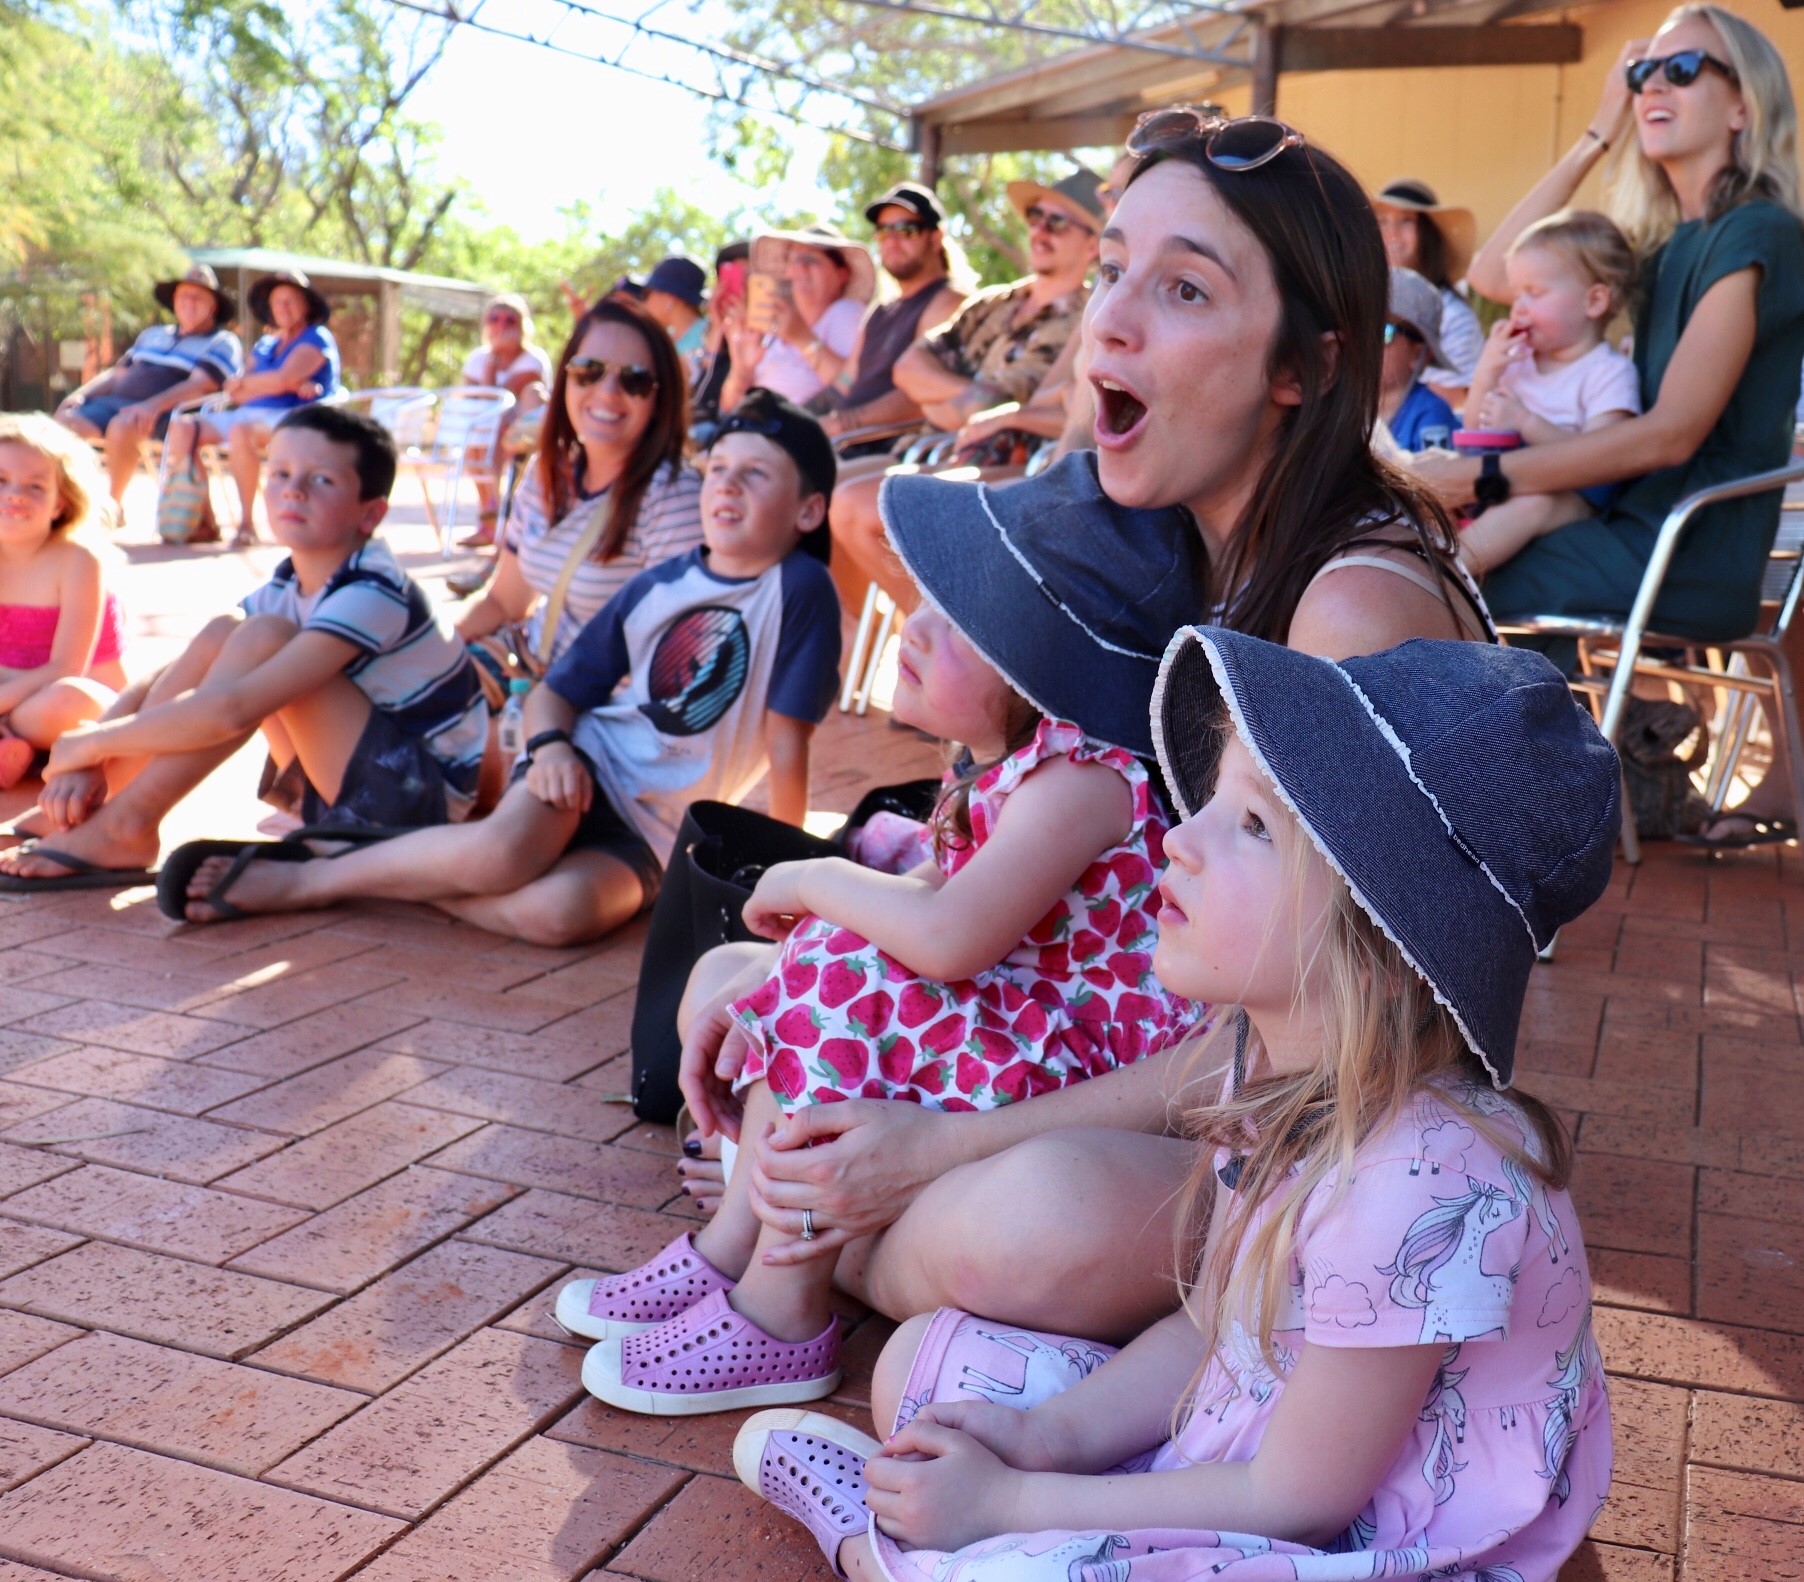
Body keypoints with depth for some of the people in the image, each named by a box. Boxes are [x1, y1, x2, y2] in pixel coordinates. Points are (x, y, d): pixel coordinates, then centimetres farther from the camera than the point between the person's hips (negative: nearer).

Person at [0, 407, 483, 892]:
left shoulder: (373, 596, -24)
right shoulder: (286, 590, 3)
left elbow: (230, 709, -32)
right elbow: (158, 682, 3)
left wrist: (91, 742, -22)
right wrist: (90, 762, -15)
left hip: (428, 795, -8)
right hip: (354, 789, 8)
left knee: (264, 637, -22)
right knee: (222, 634, -4)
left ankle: (125, 829, -18)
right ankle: (82, 809, -4)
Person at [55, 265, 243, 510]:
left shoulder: (222, 343, 8)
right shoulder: (153, 335, 30)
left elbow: (199, 384, -9)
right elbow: (117, 372, 29)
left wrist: (154, 406, -26)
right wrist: (81, 393, 8)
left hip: (166, 416, -6)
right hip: (114, 400, 7)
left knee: (122, 425, -37)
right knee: (65, 420, -19)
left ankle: (114, 505, -23)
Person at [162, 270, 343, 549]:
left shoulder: (317, 338, 3)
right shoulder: (264, 346, 25)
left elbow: (282, 380, -13)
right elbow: (238, 394, 9)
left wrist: (243, 383, 5)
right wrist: (293, 385, -7)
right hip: (247, 414, 8)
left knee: (240, 432, -38)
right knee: (182, 427, -11)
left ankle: (247, 522, -31)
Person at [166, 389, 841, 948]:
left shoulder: (800, 589, -6)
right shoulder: (658, 584, 4)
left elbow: (787, 742, -6)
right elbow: (557, 690, 7)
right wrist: (550, 745, -15)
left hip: (654, 830, -1)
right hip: (590, 760, 2)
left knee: (559, 912, -34)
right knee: (502, 853, -33)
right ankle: (302, 874, -13)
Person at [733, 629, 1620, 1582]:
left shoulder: (1418, 1187, -32)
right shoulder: (1271, 1061, -6)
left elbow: (1299, 1498, -23)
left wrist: (1009, 1498, -16)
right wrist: (1045, 1436, -8)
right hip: (1237, 1449, 8)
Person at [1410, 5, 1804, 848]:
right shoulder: (1658, 241, 16)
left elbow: (1671, 432, -19)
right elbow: (1491, 273, 14)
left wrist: (1478, 478, -22)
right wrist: (1597, 137, 10)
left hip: (1692, 553, -8)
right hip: (1631, 525, 8)